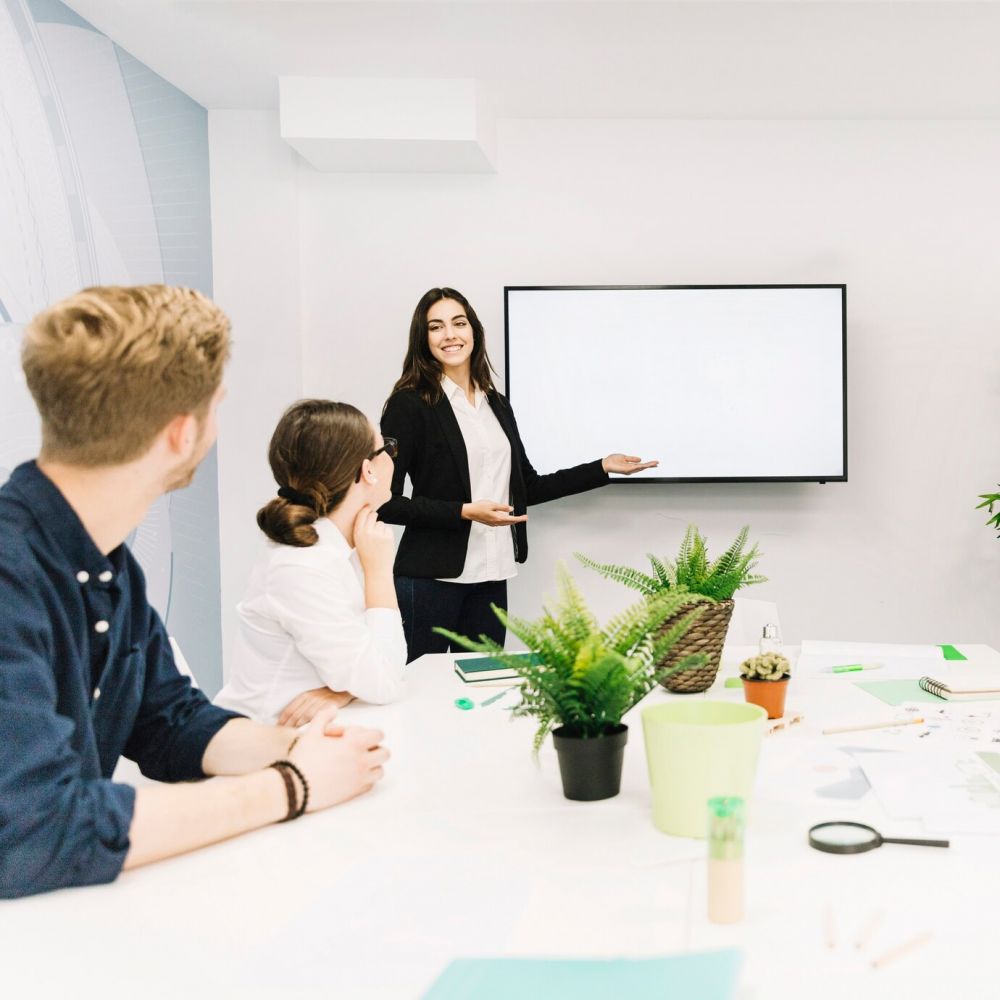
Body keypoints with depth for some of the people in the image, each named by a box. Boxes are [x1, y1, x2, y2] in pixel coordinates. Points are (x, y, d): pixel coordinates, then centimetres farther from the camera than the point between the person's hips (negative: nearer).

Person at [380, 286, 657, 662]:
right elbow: (387, 502, -11)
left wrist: (603, 468, 16)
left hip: (491, 577, 6)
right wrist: (466, 512, -18)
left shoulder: (497, 405, 13)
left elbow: (527, 487, 17)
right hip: (432, 577, -5)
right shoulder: (408, 405, -6)